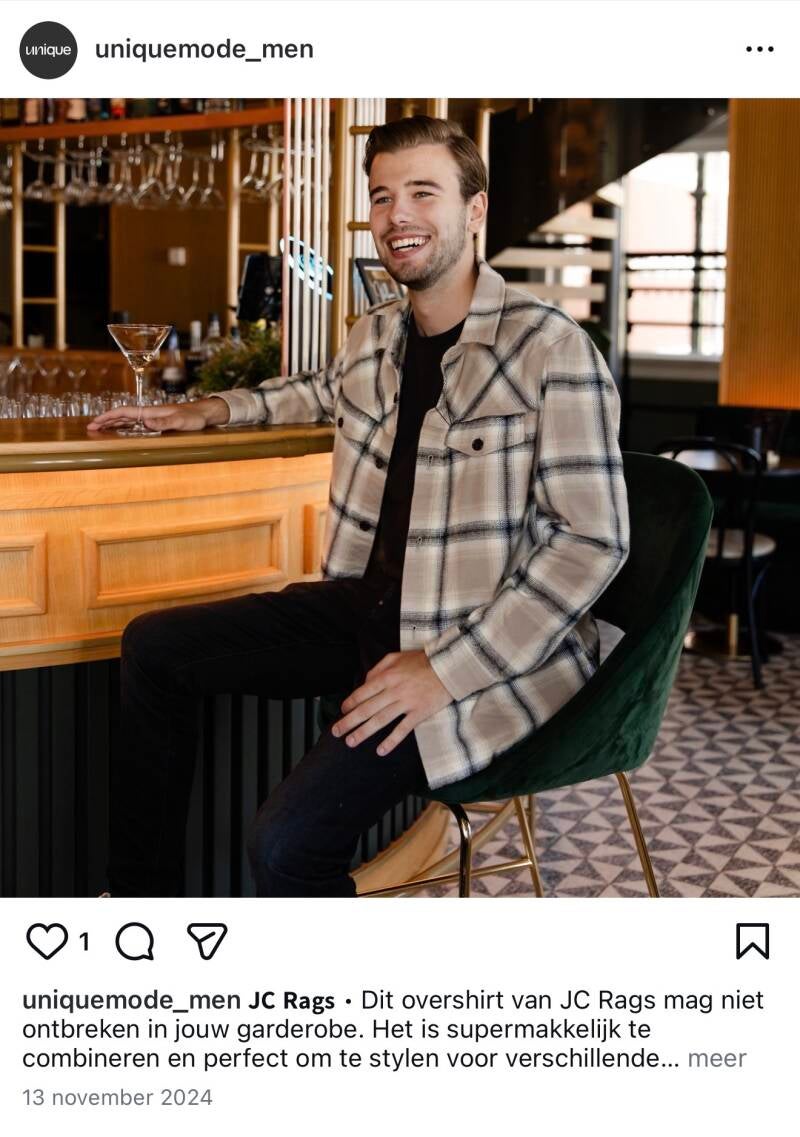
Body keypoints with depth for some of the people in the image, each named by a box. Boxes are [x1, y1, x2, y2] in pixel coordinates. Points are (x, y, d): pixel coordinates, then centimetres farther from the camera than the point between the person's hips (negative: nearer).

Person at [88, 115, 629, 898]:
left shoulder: (547, 349, -15)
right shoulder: (373, 339, 7)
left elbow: (593, 541, -19)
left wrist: (449, 670, -24)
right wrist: (218, 409, 19)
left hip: (481, 645, -8)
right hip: (369, 605, 8)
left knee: (289, 842, -25)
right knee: (154, 647, 8)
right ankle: (142, 891, 19)